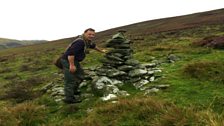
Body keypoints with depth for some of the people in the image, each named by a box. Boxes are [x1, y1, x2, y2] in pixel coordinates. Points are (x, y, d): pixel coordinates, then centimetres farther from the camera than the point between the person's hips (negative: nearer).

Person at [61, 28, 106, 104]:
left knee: (80, 76, 20)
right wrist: (72, 65, -31)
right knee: (70, 80, -10)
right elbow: (70, 53, -32)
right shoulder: (80, 42, -24)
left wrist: (101, 50, 47)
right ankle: (69, 99, -5)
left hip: (75, 61, 11)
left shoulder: (88, 41, 10)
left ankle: (74, 91, 35)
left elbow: (93, 46, 33)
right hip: (68, 61, -11)